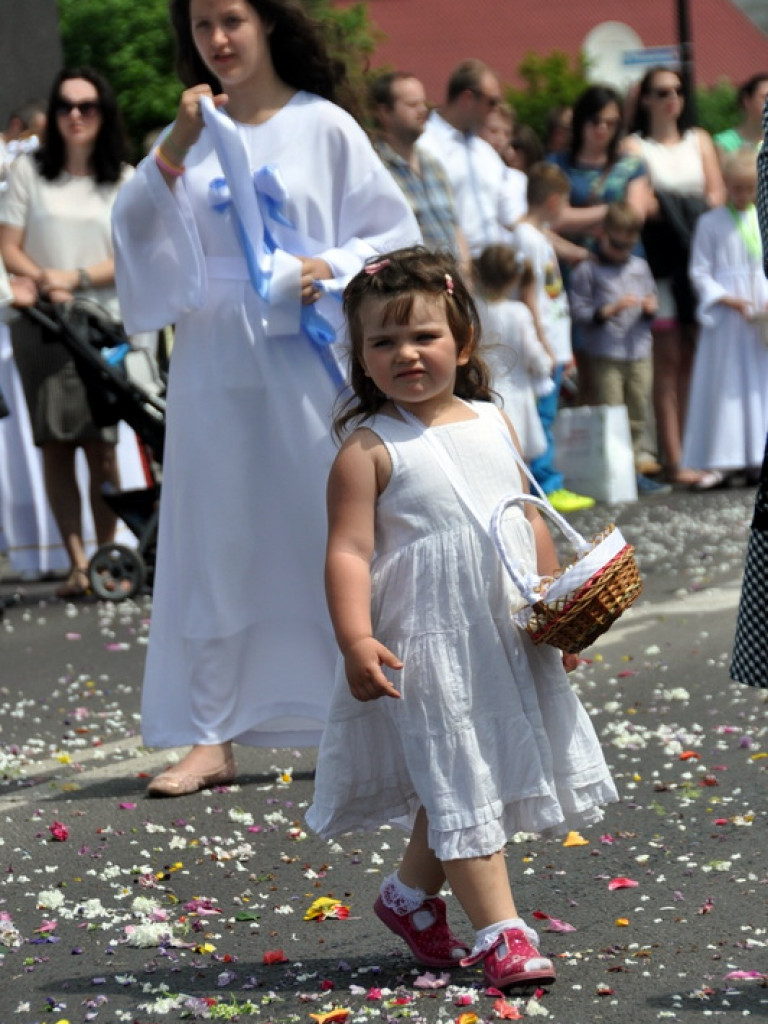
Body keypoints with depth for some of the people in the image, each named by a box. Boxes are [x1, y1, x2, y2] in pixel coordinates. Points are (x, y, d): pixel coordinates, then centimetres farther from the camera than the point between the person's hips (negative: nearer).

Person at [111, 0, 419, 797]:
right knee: (215, 545, 3)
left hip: (307, 364, -3)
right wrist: (171, 154, -15)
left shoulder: (323, 127, 0)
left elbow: (396, 232, 2)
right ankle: (210, 738, 7)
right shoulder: (191, 131, 7)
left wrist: (334, 267, -15)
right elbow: (136, 233, -2)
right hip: (215, 365, 3)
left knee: (335, 536, 0)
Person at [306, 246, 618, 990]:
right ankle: (499, 934, -1)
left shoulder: (493, 424, 9)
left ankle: (410, 894, 35)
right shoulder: (369, 448, -9)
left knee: (464, 785, 16)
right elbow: (349, 549, -14)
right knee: (459, 787, -5)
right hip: (429, 644, -6)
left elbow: (529, 518, 18)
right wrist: (355, 640, -25)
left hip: (511, 638, 6)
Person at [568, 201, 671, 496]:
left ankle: (634, 469, 15)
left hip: (640, 353, 5)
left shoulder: (640, 267, 15)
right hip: (606, 357, -5)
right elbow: (579, 312, -8)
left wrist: (650, 308, 0)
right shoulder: (586, 271, -3)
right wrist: (610, 309, -18)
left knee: (638, 416, 8)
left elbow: (650, 298, 23)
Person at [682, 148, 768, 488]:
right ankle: (721, 461, 0)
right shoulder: (711, 224, -2)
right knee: (723, 385, -3)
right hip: (725, 319, -3)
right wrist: (727, 299, -14)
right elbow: (700, 272, -2)